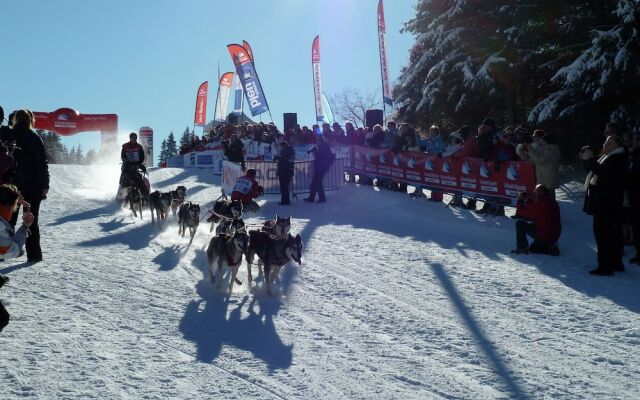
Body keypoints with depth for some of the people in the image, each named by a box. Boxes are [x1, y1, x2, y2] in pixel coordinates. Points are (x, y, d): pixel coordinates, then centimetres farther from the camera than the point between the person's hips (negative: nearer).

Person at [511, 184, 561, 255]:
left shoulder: (539, 204, -20)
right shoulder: (553, 202, 8)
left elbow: (524, 212, -11)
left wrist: (519, 201, 6)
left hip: (544, 235, -9)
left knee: (520, 224, -4)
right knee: (533, 248, 30)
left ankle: (522, 248, -3)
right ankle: (550, 247, 9)